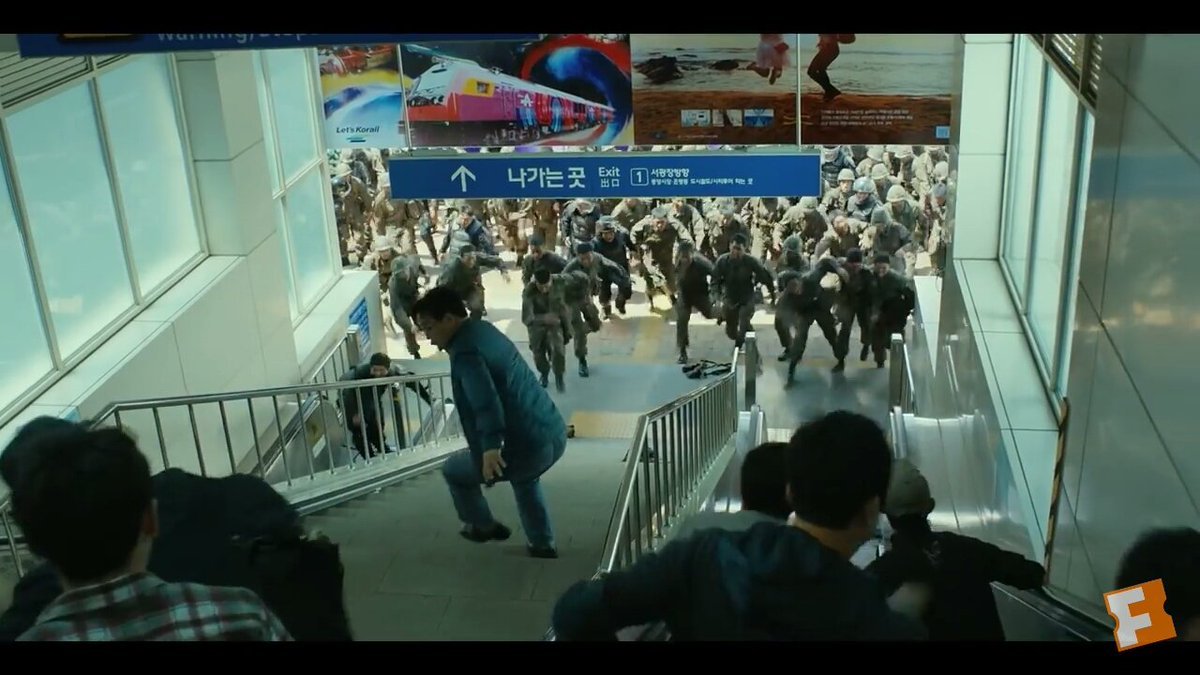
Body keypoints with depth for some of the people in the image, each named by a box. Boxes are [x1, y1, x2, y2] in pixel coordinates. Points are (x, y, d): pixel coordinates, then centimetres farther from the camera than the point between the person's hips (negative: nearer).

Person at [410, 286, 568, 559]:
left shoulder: (465, 350, -15)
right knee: (524, 479, 41)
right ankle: (543, 544, 46)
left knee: (454, 469, 17)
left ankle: (484, 526, 36)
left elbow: (485, 399, -31)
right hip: (555, 433, 9)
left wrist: (490, 446, -39)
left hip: (530, 446, -9)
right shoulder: (483, 329, 14)